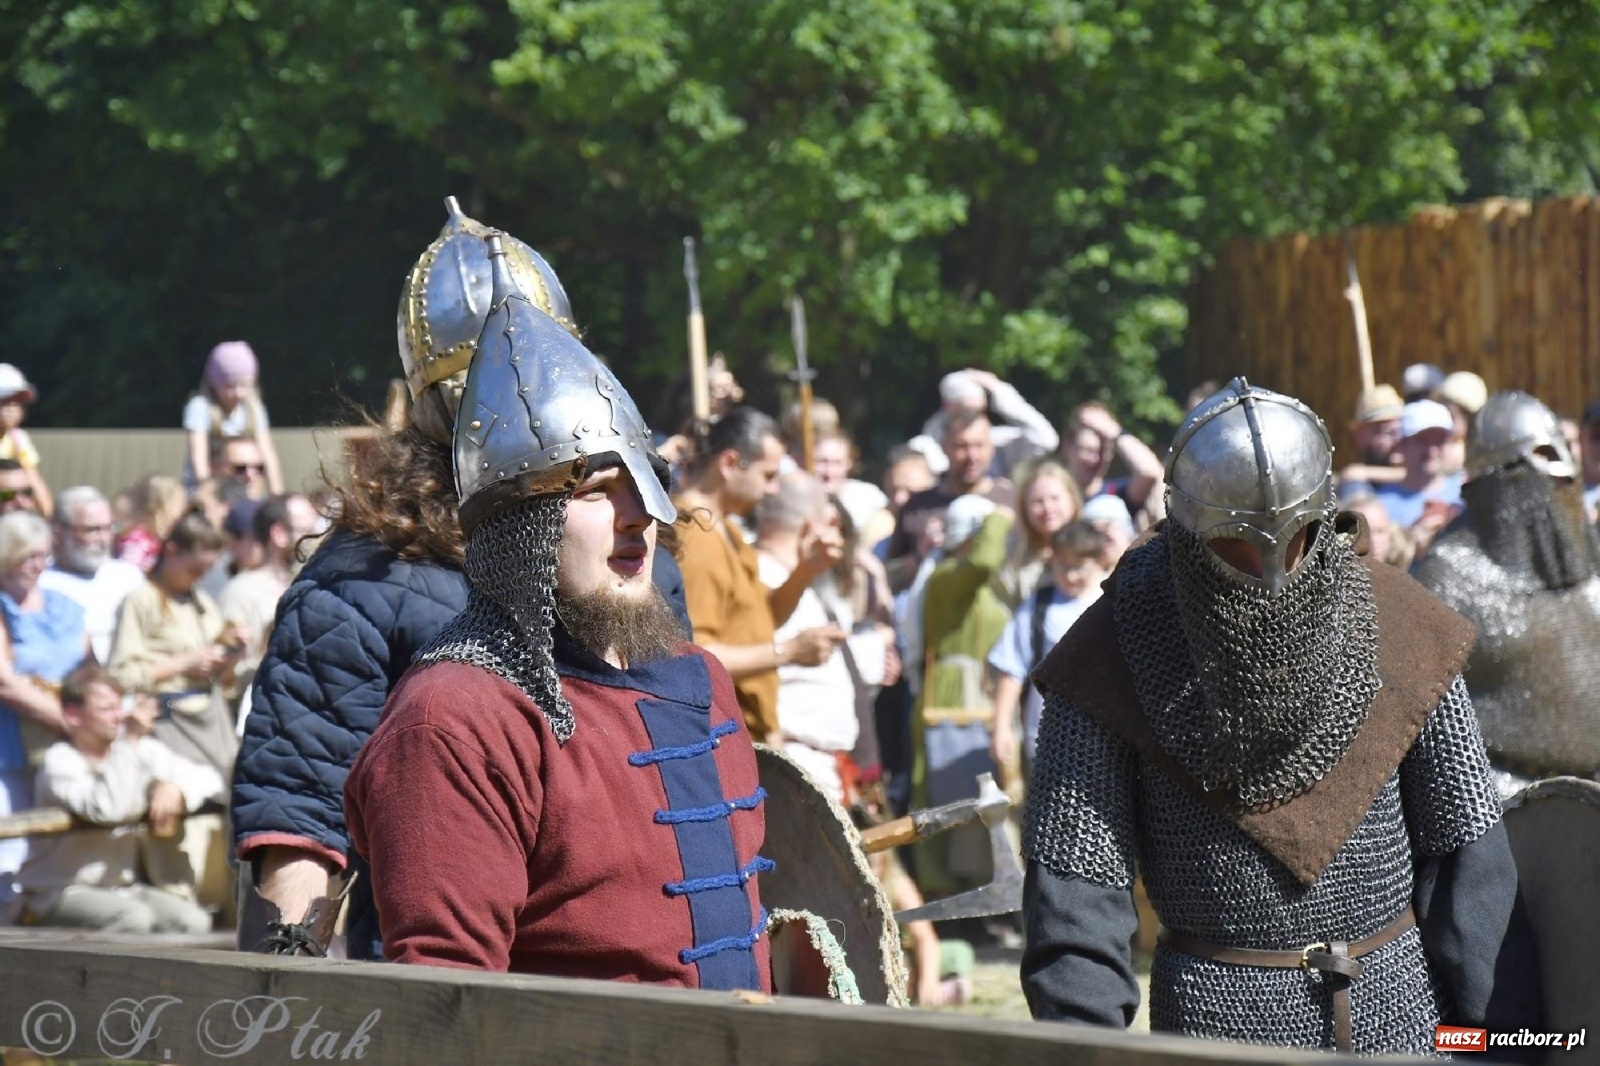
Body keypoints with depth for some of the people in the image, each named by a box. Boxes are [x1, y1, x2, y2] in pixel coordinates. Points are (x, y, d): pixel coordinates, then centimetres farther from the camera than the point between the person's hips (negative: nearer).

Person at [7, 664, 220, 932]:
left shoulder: (144, 750, 6)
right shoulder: (60, 762, -11)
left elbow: (208, 779, 8)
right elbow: (106, 809, -28)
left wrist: (175, 789, -14)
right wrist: (130, 743, -25)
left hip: (124, 887, 6)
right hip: (60, 892, -6)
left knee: (194, 921, -20)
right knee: (134, 918, -34)